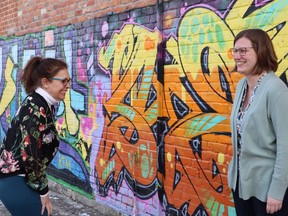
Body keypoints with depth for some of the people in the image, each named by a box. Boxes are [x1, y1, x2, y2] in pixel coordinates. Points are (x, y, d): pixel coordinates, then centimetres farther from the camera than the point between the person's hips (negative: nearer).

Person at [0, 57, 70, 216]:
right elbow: (29, 154, -24)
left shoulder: (43, 105, 7)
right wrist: (43, 191, -15)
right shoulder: (36, 108, -21)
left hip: (19, 176, 9)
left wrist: (41, 187, 13)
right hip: (13, 180, -9)